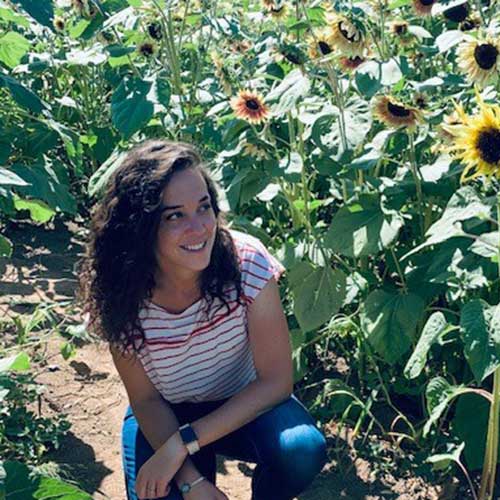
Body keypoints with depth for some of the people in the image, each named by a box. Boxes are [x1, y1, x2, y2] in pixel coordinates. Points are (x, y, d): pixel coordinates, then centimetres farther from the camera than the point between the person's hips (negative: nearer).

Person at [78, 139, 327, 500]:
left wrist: (182, 443, -26)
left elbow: (276, 381, -21)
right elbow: (146, 400, -12)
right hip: (164, 416, 1)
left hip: (243, 405, 0)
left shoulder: (247, 261, -26)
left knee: (303, 451, -29)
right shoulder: (123, 293, -23)